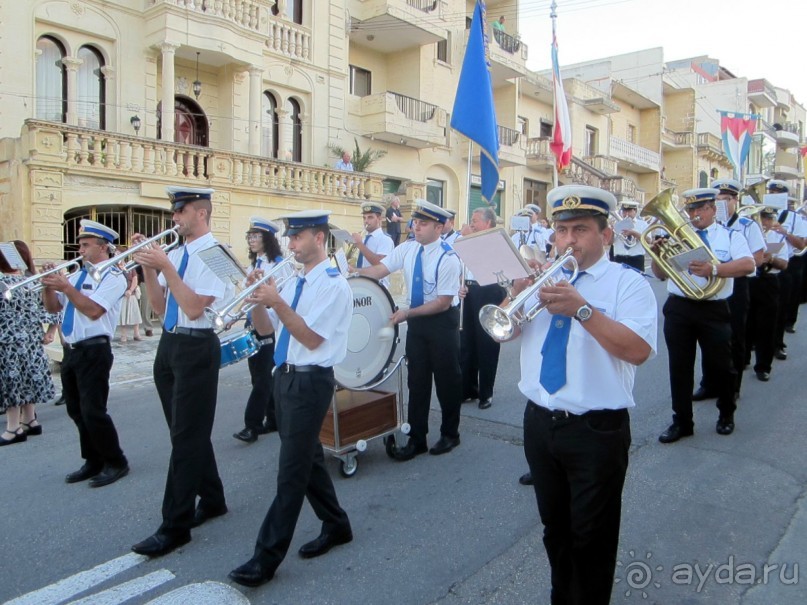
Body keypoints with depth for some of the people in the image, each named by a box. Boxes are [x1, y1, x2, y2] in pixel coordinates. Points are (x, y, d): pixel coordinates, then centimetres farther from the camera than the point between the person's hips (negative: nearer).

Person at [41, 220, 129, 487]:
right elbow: (53, 307, 14)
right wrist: (49, 285, -3)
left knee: (93, 411, -7)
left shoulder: (113, 277, -9)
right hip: (72, 351, 8)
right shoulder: (77, 276, 14)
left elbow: (94, 310, -21)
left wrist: (66, 287, -22)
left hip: (94, 351, -8)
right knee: (77, 411, 13)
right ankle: (94, 462, 26)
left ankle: (116, 463, 8)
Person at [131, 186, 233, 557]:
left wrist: (164, 266, -20)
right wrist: (148, 267, -1)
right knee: (187, 431, 16)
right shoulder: (174, 254, 11)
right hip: (169, 344, 8)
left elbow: (195, 307, -19)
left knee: (186, 436, -3)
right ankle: (211, 499, 33)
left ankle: (176, 526, 7)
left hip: (196, 348, -8)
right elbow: (160, 307, 10)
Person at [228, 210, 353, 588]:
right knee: (308, 458, 18)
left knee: (291, 471, -2)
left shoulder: (334, 285, -13)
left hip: (310, 382, -9)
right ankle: (336, 526, 35)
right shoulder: (295, 283, 12)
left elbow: (311, 338, -19)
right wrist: (259, 299, -7)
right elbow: (264, 329, 11)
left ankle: (267, 557, 8)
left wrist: (277, 302, -24)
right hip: (285, 377, 9)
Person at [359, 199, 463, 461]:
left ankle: (450, 434, 28)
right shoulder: (407, 249, -2)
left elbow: (443, 303, -21)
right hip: (416, 321, 6)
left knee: (447, 378, 8)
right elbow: (379, 270, -6)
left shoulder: (449, 259, -20)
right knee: (417, 379, 10)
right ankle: (416, 439, 21)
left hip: (442, 322, -5)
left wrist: (407, 313, -21)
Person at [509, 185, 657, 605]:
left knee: (592, 536, 8)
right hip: (539, 422, 6)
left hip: (597, 430, -5)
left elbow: (638, 350, -21)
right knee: (554, 526, 22)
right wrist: (519, 292, -14)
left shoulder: (628, 283, -7)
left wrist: (582, 309, -29)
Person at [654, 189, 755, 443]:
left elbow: (748, 264, -15)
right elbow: (661, 274, 9)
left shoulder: (730, 236, 3)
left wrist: (714, 269, -30)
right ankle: (682, 421, 20)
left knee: (720, 365, 7)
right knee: (679, 366, 7)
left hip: (713, 310, -2)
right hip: (678, 308, 2)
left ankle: (726, 414, 33)